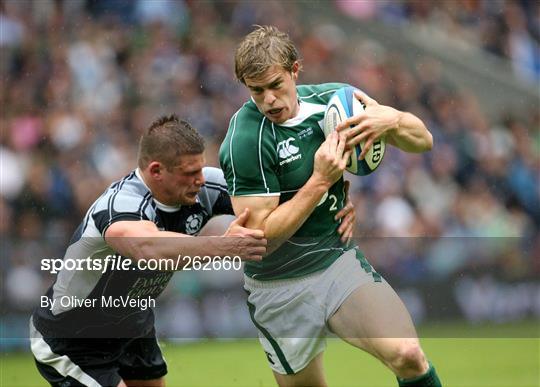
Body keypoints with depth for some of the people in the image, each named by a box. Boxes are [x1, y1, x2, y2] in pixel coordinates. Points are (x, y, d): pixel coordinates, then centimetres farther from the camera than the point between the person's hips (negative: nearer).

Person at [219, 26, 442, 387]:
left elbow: (423, 140, 3)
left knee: (408, 356, -19)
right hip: (280, 286, -3)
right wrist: (320, 181, -27)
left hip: (340, 259, 3)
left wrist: (392, 120, -20)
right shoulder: (245, 141, -20)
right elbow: (260, 238, -21)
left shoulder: (333, 99, -4)